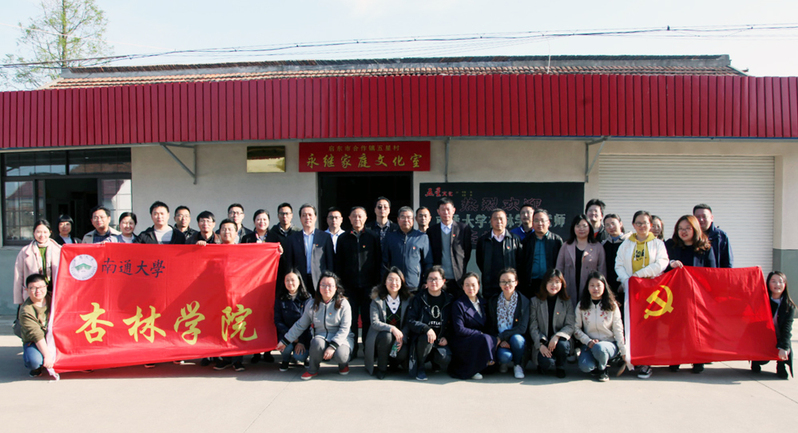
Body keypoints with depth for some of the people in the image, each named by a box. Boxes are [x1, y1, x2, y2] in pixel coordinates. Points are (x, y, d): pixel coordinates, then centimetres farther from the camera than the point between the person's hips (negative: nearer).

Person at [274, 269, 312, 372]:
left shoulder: (307, 298, -3)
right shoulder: (280, 299, 1)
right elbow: (278, 321, -1)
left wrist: (301, 341, -15)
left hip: (303, 334, -1)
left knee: (300, 357, -24)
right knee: (287, 347, -30)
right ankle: (285, 359, 7)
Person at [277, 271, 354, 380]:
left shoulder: (343, 304, -6)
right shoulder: (312, 304, 4)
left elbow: (344, 329, -12)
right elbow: (300, 325, 12)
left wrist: (333, 346, -25)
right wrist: (285, 340, 9)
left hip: (341, 338, -2)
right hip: (321, 336, 2)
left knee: (340, 356, -34)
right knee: (317, 342, -34)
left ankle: (343, 363, 7)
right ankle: (313, 370, -6)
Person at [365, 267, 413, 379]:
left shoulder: (407, 299, 2)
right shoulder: (377, 299, -5)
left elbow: (408, 323, 0)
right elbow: (374, 322, -15)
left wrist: (402, 338, -18)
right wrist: (392, 328, -30)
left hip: (399, 336, 2)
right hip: (380, 335, -2)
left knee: (403, 354, -28)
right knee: (386, 336, -36)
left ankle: (393, 363, 12)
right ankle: (381, 368, -11)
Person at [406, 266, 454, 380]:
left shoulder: (448, 300, 9)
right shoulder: (418, 299, 3)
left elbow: (451, 324, 14)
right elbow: (410, 321, -7)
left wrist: (446, 337, -5)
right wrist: (426, 329, -24)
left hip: (441, 341, 2)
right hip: (421, 339, -1)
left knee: (445, 360, -28)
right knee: (426, 339, -37)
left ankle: (435, 360, 13)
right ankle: (420, 367, -8)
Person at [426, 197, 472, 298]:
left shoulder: (463, 228, 6)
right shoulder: (431, 230, 9)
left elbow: (467, 252, 8)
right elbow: (430, 254, 11)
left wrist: (461, 270, 3)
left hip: (458, 278, -1)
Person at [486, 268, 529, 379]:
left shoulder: (524, 301, -2)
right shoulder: (492, 301, 5)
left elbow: (522, 328, -11)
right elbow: (491, 327, 3)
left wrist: (502, 336, -20)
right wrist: (500, 341, -15)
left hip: (518, 339, 0)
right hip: (499, 341, 0)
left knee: (516, 338, -35)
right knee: (504, 355, -33)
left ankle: (518, 365, -5)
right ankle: (504, 363, 7)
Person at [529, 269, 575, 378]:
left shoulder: (567, 302, 7)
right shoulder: (535, 301, 4)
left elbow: (570, 326, -1)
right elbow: (533, 327, 0)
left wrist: (557, 336, -20)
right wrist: (540, 344, -15)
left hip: (560, 340, 1)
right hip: (542, 343, -1)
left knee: (562, 345, -35)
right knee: (546, 362, -31)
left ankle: (560, 367, -1)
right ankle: (545, 366, 9)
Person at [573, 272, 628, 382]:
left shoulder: (612, 306, -2)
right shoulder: (581, 306, 0)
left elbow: (618, 330, 0)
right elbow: (576, 328, 2)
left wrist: (623, 352, -3)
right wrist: (588, 341, -13)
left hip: (610, 344, -1)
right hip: (590, 344, 1)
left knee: (599, 348, -38)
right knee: (585, 367, -29)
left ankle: (602, 369, -4)